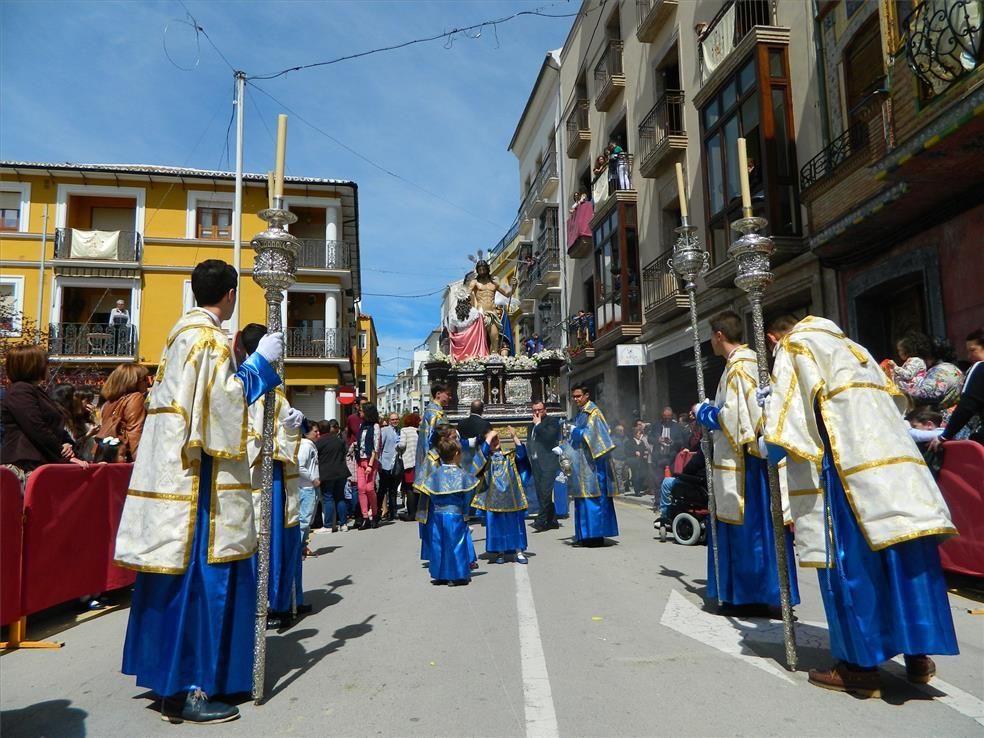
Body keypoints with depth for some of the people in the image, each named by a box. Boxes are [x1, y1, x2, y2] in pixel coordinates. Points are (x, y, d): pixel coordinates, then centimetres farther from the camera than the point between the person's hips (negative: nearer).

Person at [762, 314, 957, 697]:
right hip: (896, 459, 8)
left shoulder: (794, 348, 3)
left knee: (852, 562, -1)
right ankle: (917, 654, 18)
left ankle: (860, 665, 6)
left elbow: (789, 409, -8)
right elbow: (893, 398, 26)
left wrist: (771, 449, 4)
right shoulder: (849, 346, 26)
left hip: (848, 464, -7)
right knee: (904, 558, 10)